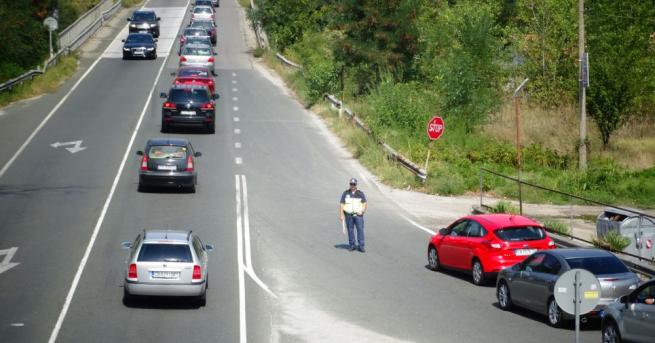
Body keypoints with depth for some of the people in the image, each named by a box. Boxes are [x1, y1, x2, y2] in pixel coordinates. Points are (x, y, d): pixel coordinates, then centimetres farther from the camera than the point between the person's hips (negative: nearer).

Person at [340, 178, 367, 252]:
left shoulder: (360, 193, 7)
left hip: (358, 215, 0)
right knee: (350, 230, 3)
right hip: (348, 215, 1)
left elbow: (364, 204, 7)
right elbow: (341, 205, 5)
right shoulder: (345, 193, 6)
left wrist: (362, 211, -10)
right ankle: (352, 245, 11)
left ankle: (361, 246, -8)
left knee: (360, 229, -9)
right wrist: (341, 215, -3)